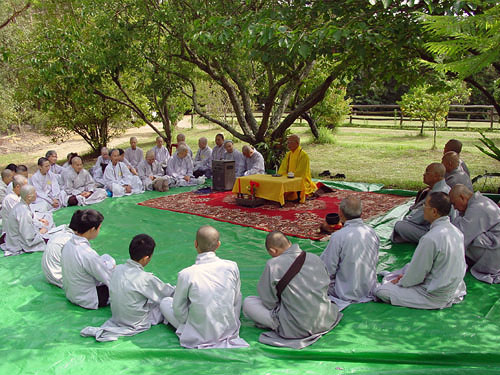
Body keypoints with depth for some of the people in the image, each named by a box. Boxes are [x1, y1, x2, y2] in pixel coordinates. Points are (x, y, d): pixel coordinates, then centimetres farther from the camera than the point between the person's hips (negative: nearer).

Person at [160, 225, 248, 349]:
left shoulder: (186, 275, -22)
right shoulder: (232, 267, -13)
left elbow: (179, 310, -8)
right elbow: (236, 300, 1)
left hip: (199, 338, -3)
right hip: (231, 332, 3)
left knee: (165, 302, 15)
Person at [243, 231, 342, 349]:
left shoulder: (273, 265, -16)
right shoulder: (315, 258, -1)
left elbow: (269, 303, -8)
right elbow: (326, 286, 14)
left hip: (297, 328, -6)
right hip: (324, 321, 7)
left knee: (248, 302, 4)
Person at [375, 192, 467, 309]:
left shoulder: (430, 238, -28)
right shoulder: (456, 231, 0)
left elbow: (417, 275, -18)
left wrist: (400, 282, 1)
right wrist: (405, 276, 13)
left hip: (435, 297, -9)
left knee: (381, 291, -9)